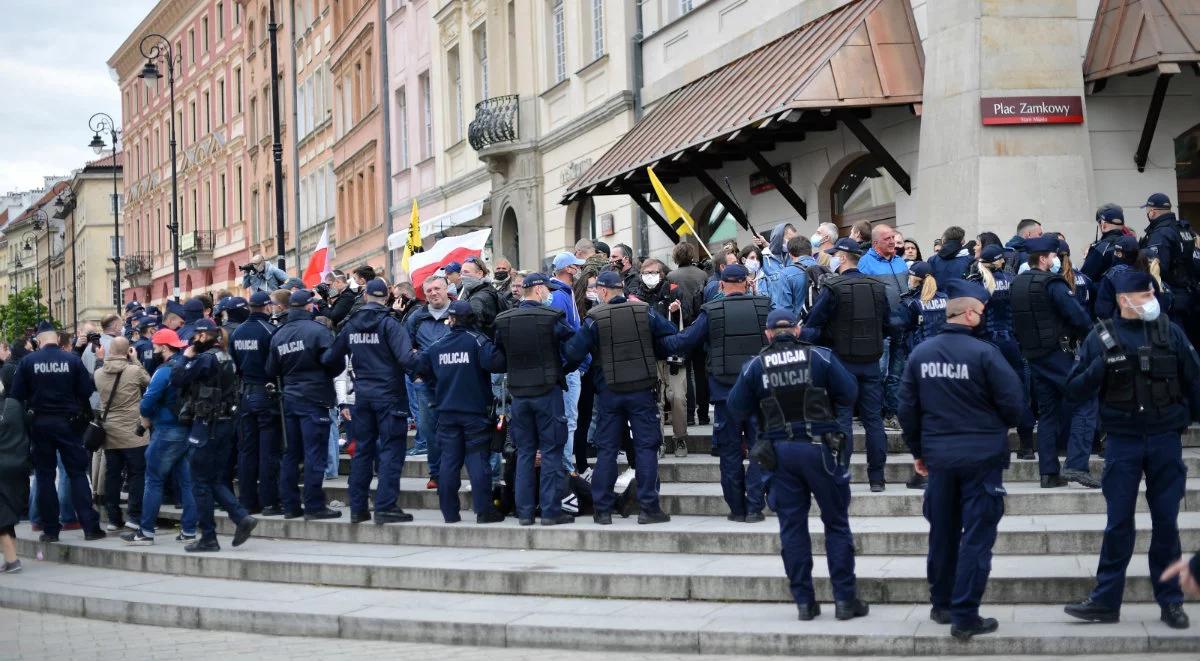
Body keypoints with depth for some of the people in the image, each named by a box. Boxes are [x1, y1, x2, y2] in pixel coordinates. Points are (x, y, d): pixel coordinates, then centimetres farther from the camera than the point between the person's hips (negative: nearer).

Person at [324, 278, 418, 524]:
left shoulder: (351, 325, 5)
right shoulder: (389, 323, -11)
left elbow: (331, 358, 12)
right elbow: (406, 357, -23)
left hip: (362, 394, 5)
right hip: (389, 394, -5)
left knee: (362, 450, 12)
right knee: (391, 449, -2)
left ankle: (357, 508, 13)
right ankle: (385, 507, -7)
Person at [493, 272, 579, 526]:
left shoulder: (502, 321, 0)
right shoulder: (551, 317, -11)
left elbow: (498, 356, 10)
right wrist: (562, 371, 12)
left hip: (518, 393, 4)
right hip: (548, 391, -4)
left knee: (524, 453, 10)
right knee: (551, 452, 2)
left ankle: (524, 512, 10)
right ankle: (551, 511, 0)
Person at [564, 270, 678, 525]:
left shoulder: (595, 318, -7)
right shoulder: (644, 312, -2)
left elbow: (573, 353, -11)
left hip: (608, 392, 0)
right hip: (642, 390, 0)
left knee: (606, 449, 7)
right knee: (646, 447, 4)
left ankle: (602, 509, 8)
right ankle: (649, 508, 0)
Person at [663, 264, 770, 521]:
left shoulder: (711, 312, -6)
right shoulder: (764, 307, -2)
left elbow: (680, 343, -3)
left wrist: (656, 338, 13)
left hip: (725, 392, -1)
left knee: (730, 452, 8)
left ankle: (737, 508, 11)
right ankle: (754, 507, 3)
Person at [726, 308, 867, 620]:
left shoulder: (755, 366, 2)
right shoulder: (820, 357, -2)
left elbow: (736, 411, 3)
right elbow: (849, 395, -4)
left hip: (780, 452, 1)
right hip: (819, 449, -1)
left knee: (792, 527, 8)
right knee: (836, 524, 7)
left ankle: (804, 601, 8)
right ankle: (845, 599, 5)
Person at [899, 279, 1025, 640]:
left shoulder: (920, 353, 1)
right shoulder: (983, 352, -15)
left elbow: (907, 407, 5)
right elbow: (1012, 401, -13)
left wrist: (917, 450, 17)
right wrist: (999, 427, 10)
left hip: (938, 457, 5)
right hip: (982, 455, -5)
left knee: (942, 533, 18)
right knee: (977, 537, 0)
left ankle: (941, 605, 29)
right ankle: (965, 617, -2)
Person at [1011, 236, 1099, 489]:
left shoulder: (1017, 284, 11)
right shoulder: (1052, 283, -13)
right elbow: (1076, 314, -18)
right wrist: (1093, 334, -3)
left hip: (1032, 355, 8)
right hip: (1057, 352, -8)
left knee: (1047, 412, 12)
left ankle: (1049, 473, 10)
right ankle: (1076, 465, -16)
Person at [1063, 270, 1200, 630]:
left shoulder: (1170, 333, 0)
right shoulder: (1102, 338, -2)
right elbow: (1075, 390, -3)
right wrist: (1101, 365, -19)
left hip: (1166, 441, 1)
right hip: (1123, 442, -1)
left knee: (1166, 522, 6)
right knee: (1119, 524, 3)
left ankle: (1170, 600, 15)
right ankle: (1105, 600, 9)